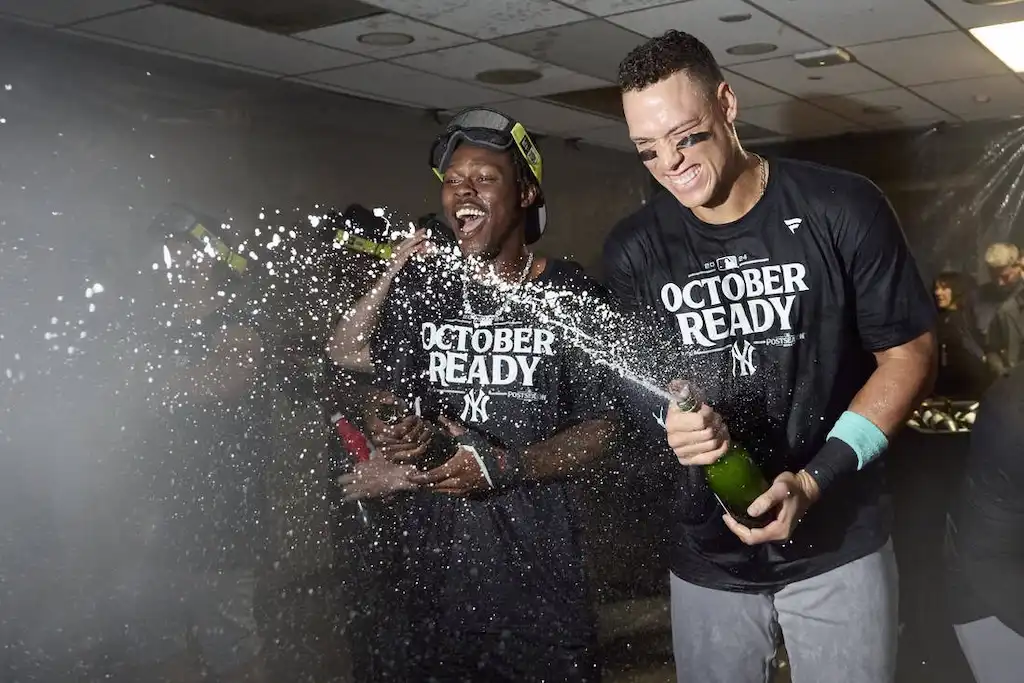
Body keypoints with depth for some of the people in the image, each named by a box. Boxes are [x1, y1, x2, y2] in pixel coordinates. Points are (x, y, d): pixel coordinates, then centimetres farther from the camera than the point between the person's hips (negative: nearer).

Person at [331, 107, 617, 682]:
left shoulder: (571, 294, -5)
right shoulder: (419, 290, 3)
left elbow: (600, 426, -5)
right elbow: (381, 400, 9)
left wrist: (507, 467, -20)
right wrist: (396, 434, -15)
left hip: (538, 555, -2)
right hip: (434, 552, 3)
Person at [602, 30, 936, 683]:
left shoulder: (842, 209, -12)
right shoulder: (634, 249, -3)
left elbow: (910, 354, -6)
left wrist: (814, 480, -17)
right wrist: (668, 418, -18)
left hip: (838, 542, -2)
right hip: (707, 555, 3)